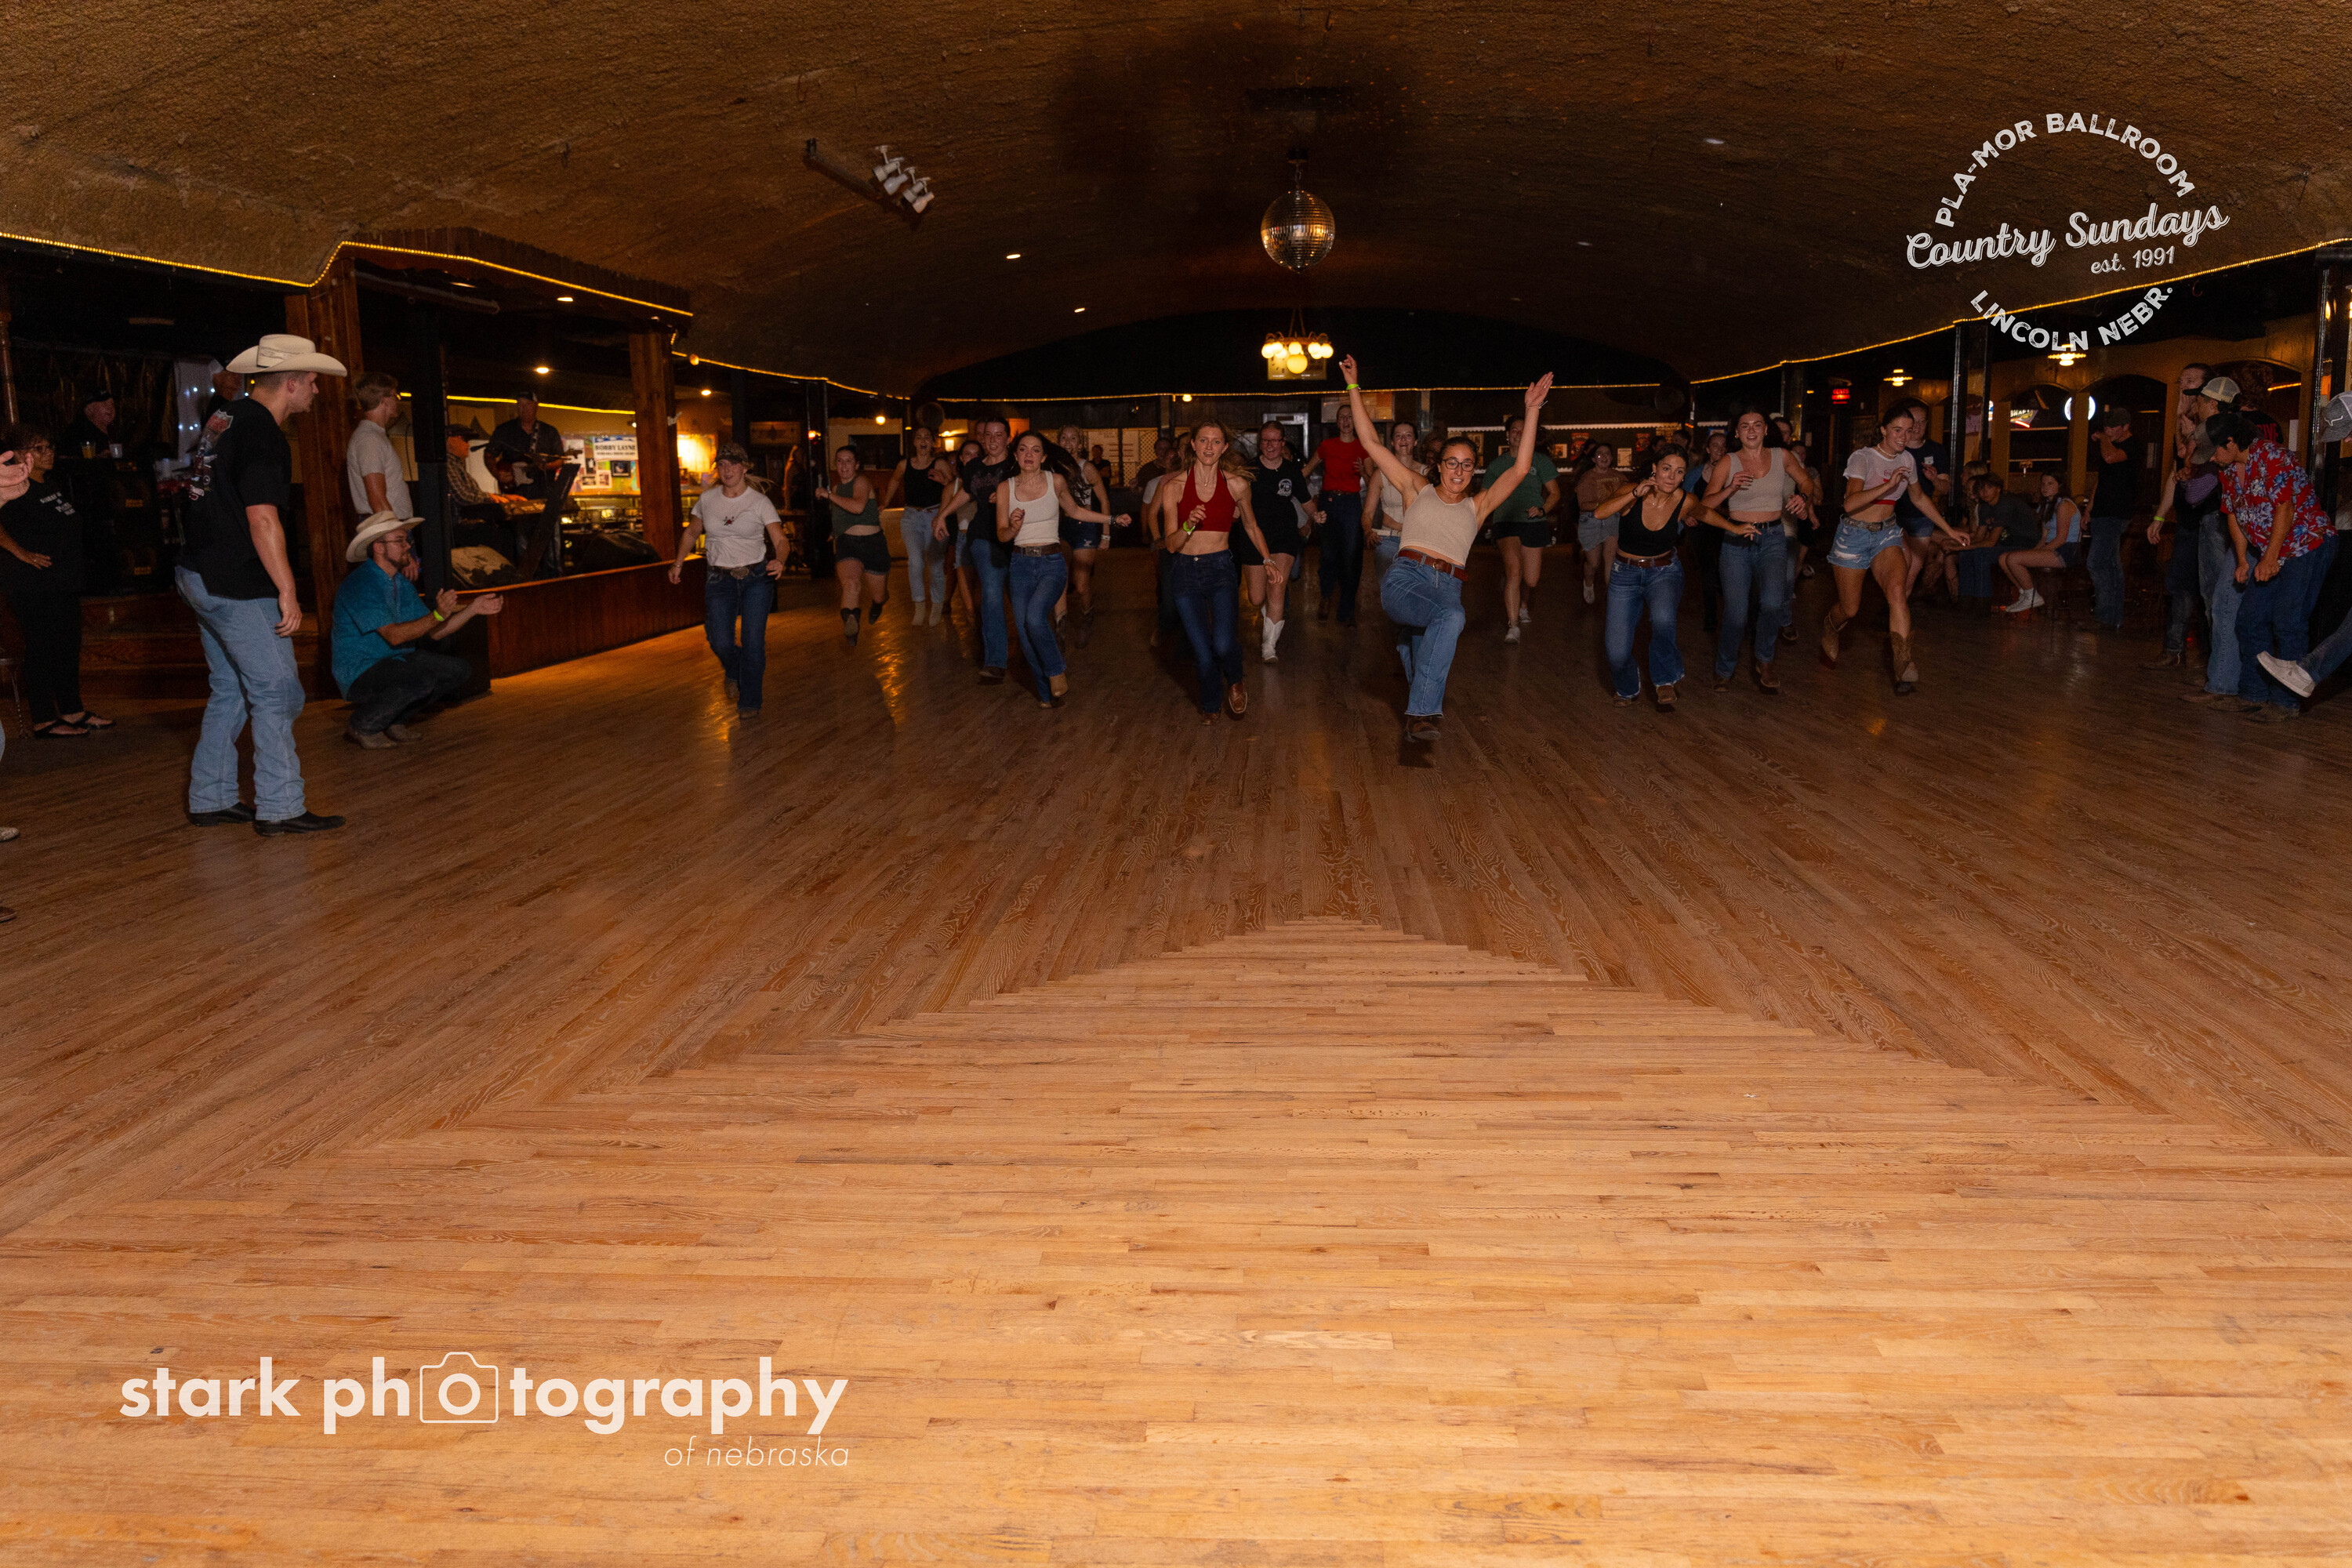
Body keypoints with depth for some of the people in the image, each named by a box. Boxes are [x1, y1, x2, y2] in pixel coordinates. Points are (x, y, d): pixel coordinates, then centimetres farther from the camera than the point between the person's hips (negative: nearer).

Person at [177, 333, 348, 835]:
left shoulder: (228, 417, 12)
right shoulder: (263, 436, -18)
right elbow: (263, 519, -24)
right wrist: (287, 592, -23)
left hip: (201, 576, 10)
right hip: (236, 586, -10)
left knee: (231, 690, 16)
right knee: (276, 691, -5)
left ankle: (209, 799, 22)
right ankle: (279, 807, -3)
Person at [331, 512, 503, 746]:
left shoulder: (402, 583, 10)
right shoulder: (362, 584, -19)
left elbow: (433, 633, 7)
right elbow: (394, 635, -27)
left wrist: (473, 609, -3)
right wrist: (438, 615, -37)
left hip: (394, 663, 9)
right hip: (359, 673, -9)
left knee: (459, 671, -3)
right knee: (423, 681, -33)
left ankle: (394, 720, 9)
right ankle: (364, 725, -8)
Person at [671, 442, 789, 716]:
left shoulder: (760, 502, -4)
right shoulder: (707, 499, 5)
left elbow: (781, 541, -10)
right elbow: (692, 532, 20)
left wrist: (779, 561, -31)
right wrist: (679, 562, 11)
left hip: (756, 578, -2)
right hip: (719, 580, 2)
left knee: (753, 641, -8)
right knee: (721, 643, -8)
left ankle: (749, 703, 8)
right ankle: (733, 672, 29)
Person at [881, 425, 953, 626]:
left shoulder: (940, 464, 0)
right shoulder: (905, 464, 7)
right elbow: (895, 481, 27)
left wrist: (944, 481, -23)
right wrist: (884, 504, 31)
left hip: (934, 516, -1)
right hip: (911, 516, 1)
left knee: (935, 564, 1)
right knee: (915, 561, -17)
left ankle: (937, 607, 18)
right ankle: (919, 606, -6)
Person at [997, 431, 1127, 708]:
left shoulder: (1056, 481, 0)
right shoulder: (1006, 488, 1)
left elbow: (1075, 510, 18)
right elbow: (1001, 534, 1)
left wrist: (1112, 519, 17)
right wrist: (1014, 527, -21)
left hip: (1052, 563, -2)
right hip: (1021, 564, 2)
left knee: (1035, 617, -27)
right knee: (1025, 633, 1)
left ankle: (1057, 672, -2)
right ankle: (1047, 692, 21)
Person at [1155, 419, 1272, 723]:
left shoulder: (1237, 484, -1)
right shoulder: (1174, 486, -4)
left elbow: (1251, 527, 16)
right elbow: (1171, 544, -7)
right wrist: (1188, 525, -25)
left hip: (1221, 568, 0)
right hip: (1185, 571, 0)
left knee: (1223, 644, -19)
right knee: (1202, 650, -2)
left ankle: (1235, 684, 16)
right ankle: (1210, 705, 26)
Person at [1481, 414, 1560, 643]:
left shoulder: (1539, 460, 7)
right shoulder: (1497, 464, 11)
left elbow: (1554, 493, 9)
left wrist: (1542, 510, -9)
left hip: (1534, 523, 1)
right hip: (1506, 521, -1)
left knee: (1531, 580, 5)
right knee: (1514, 570, -24)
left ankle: (1522, 605, 41)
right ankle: (1513, 626, -24)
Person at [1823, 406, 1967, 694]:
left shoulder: (1907, 460, 5)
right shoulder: (1863, 458, -13)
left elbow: (1919, 498, 24)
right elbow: (1851, 503, -28)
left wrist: (1949, 529, 26)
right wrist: (1889, 485, -37)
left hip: (1886, 535, 4)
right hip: (1854, 535, -4)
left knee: (1897, 590, -24)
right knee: (1850, 608, 3)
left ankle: (1905, 668, -31)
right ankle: (1828, 630, 42)